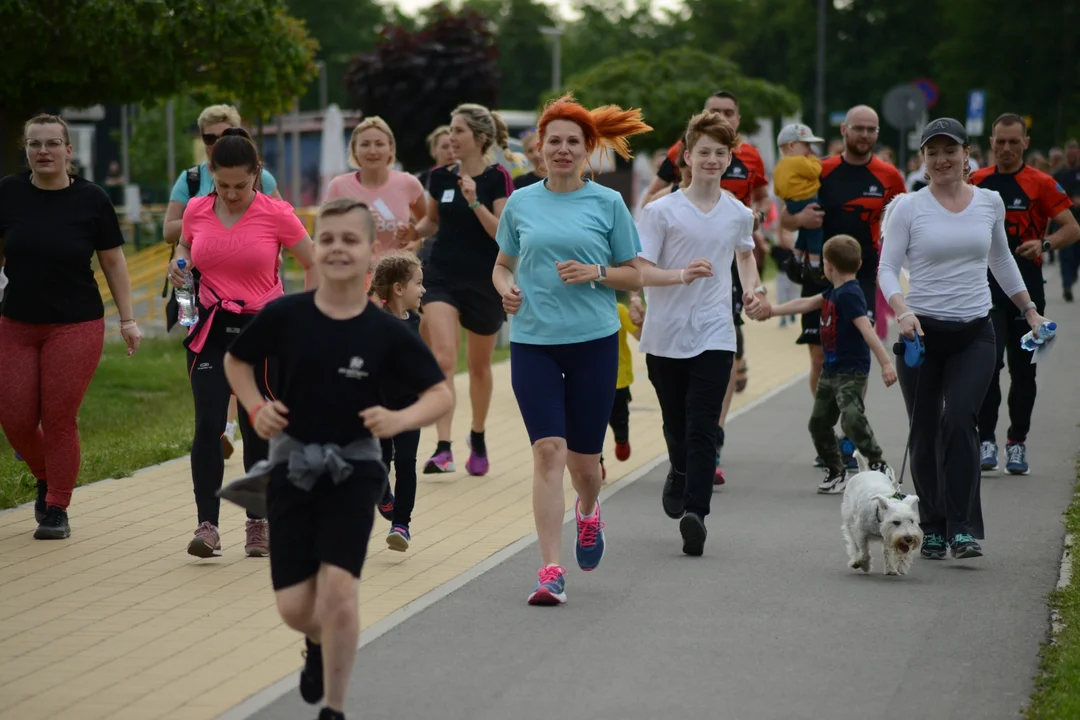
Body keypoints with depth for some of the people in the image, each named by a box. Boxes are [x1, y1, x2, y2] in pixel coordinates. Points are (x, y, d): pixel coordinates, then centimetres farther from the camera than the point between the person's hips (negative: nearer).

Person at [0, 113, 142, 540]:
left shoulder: (91, 199, -5)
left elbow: (113, 262, 3)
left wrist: (128, 319, 1)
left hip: (76, 326, -2)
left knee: (59, 421, -3)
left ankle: (57, 509, 13)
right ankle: (45, 479, 32)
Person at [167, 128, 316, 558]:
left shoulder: (276, 214, -8)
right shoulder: (196, 211, 0)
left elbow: (314, 264, 2)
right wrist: (179, 265, -2)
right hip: (212, 329, 2)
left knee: (258, 430, 6)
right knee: (207, 425, -12)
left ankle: (258, 523, 21)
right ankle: (207, 524, -10)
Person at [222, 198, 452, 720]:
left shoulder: (387, 333, -11)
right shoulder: (283, 316, -9)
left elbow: (441, 394, -5)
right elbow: (236, 360, 8)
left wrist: (401, 419, -23)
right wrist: (256, 407, -8)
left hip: (353, 468, -1)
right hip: (291, 466, 1)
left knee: (338, 587, -16)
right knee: (295, 608, 1)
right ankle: (319, 645, 39)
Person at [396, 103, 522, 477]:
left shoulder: (497, 178, -8)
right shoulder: (441, 177, 4)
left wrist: (475, 202, -26)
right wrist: (415, 232, -1)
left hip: (484, 281, -2)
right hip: (443, 276, 2)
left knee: (479, 365, 13)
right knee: (443, 358, -17)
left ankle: (478, 438, 36)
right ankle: (443, 447, -21)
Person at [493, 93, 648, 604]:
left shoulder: (607, 203, 2)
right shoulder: (521, 203, 8)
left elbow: (634, 275, 6)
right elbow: (502, 264, 19)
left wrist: (594, 273, -12)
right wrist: (506, 288, -3)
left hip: (593, 340, -1)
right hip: (532, 341, 1)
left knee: (583, 457, 7)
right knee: (548, 450, -11)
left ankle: (588, 511, 44)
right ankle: (551, 572, -10)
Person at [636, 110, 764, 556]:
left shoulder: (739, 214, 6)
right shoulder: (662, 212, -4)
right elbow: (639, 271, -10)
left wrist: (752, 288, 11)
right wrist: (681, 275, -26)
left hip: (715, 336, 1)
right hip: (665, 335, -1)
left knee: (703, 429, -12)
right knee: (676, 427, 12)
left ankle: (695, 511, -20)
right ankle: (680, 474, 44)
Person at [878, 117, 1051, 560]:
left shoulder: (990, 203, 7)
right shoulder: (908, 208, -1)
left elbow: (1001, 261, 22)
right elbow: (887, 268, -3)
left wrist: (1030, 310, 25)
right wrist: (902, 311, -21)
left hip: (975, 332, 1)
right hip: (922, 332, 0)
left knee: (959, 419, -18)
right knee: (925, 432, 3)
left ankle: (963, 528, -17)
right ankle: (932, 529, 15)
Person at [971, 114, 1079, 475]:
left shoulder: (1041, 184, -1)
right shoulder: (975, 182, 7)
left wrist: (1044, 244, -22)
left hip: (1027, 290, -1)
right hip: (986, 287, 1)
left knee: (1023, 369, 5)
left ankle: (1017, 443, 17)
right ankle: (986, 439, -9)